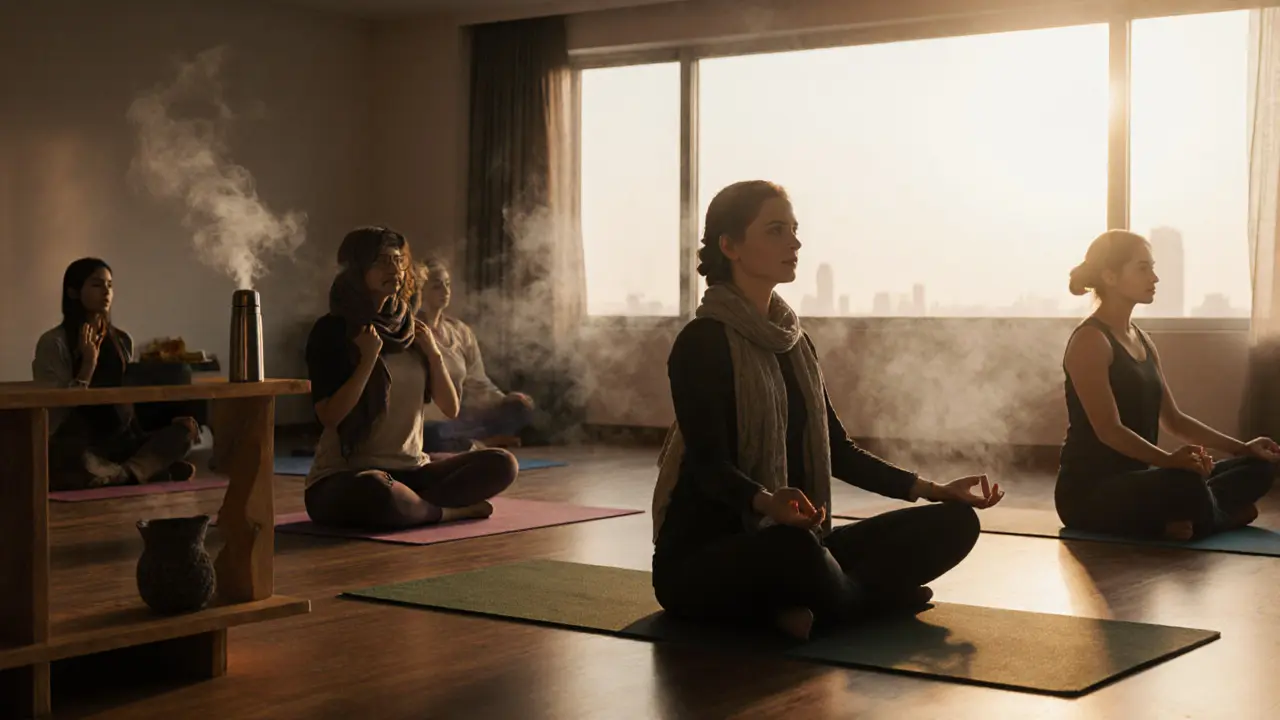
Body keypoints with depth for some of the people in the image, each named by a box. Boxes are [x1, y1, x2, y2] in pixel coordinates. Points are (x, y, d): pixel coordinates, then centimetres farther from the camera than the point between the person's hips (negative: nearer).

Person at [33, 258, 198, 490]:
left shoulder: (122, 341, 12)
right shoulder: (53, 343, -6)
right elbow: (54, 410, -10)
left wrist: (142, 436, 1)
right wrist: (88, 364, -16)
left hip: (117, 442, 6)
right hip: (75, 444, -6)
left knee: (186, 428, -15)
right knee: (75, 463, -42)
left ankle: (128, 472, -31)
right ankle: (148, 470, -23)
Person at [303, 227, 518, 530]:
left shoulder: (412, 330, 12)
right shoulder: (332, 331, -5)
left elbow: (450, 408, 9)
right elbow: (330, 416, -16)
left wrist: (434, 354, -2)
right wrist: (368, 359, -17)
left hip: (411, 471, 5)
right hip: (344, 478, -5)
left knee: (501, 464, -15)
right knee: (374, 491, -41)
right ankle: (449, 510, -14)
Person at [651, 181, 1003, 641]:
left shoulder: (793, 342, 14)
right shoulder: (701, 343, -10)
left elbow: (836, 449, 16)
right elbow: (708, 462, -20)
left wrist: (934, 490, 6)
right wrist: (769, 502, -41)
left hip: (790, 544, 7)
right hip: (701, 560, -7)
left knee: (952, 522, -5)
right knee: (792, 548, -41)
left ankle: (799, 607, -17)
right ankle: (877, 599, -9)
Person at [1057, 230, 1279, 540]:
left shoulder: (1143, 341, 15)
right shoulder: (1090, 341, -14)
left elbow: (1173, 418, 18)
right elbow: (1108, 429, -22)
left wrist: (1243, 448, 11)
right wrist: (1171, 460, -34)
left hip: (1134, 480, 9)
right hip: (1089, 493, -9)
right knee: (1186, 485, -36)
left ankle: (1178, 518, -12)